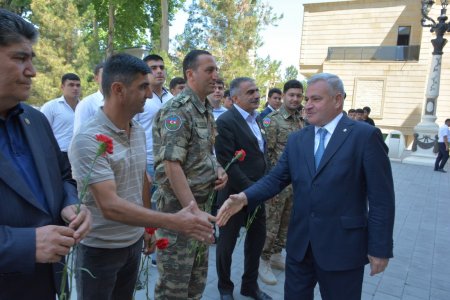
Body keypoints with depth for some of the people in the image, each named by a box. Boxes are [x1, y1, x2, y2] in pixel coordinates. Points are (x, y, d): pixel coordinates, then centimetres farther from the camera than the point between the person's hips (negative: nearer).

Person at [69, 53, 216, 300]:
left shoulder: (139, 131, 1)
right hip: (99, 249, -6)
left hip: (134, 241, 7)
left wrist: (149, 226, 12)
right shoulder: (88, 140, -24)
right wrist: (173, 222, -35)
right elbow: (110, 206, -31)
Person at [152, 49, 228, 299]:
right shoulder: (177, 110, -18)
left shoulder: (206, 109, 10)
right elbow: (172, 165, -23)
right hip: (179, 205, -8)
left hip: (202, 201, 9)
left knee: (198, 274, 21)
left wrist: (218, 170, 0)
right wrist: (192, 210, -23)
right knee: (174, 279, 6)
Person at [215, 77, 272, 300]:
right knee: (227, 243, 12)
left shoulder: (257, 118, 9)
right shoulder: (225, 121, -16)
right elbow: (226, 163, -21)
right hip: (235, 195, -7)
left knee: (257, 240, 18)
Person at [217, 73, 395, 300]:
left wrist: (380, 248, -9)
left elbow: (381, 198, -9)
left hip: (342, 245, -4)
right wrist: (245, 197, -17)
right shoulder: (296, 140, 7)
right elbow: (276, 178, 0)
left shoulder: (365, 135, -9)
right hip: (299, 243, 5)